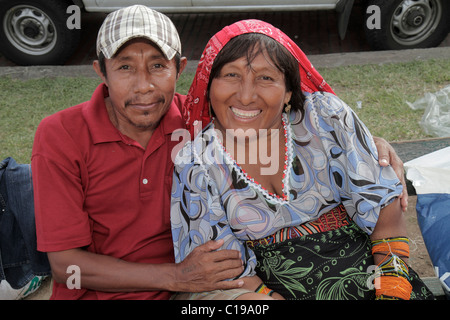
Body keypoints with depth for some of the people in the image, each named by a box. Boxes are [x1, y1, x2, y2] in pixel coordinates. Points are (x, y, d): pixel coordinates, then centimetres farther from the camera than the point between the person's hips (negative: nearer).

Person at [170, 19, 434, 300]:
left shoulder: (324, 117, -6)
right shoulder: (195, 166, -6)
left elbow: (384, 205, -2)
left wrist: (393, 288, -10)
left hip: (365, 274, 2)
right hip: (272, 288, -1)